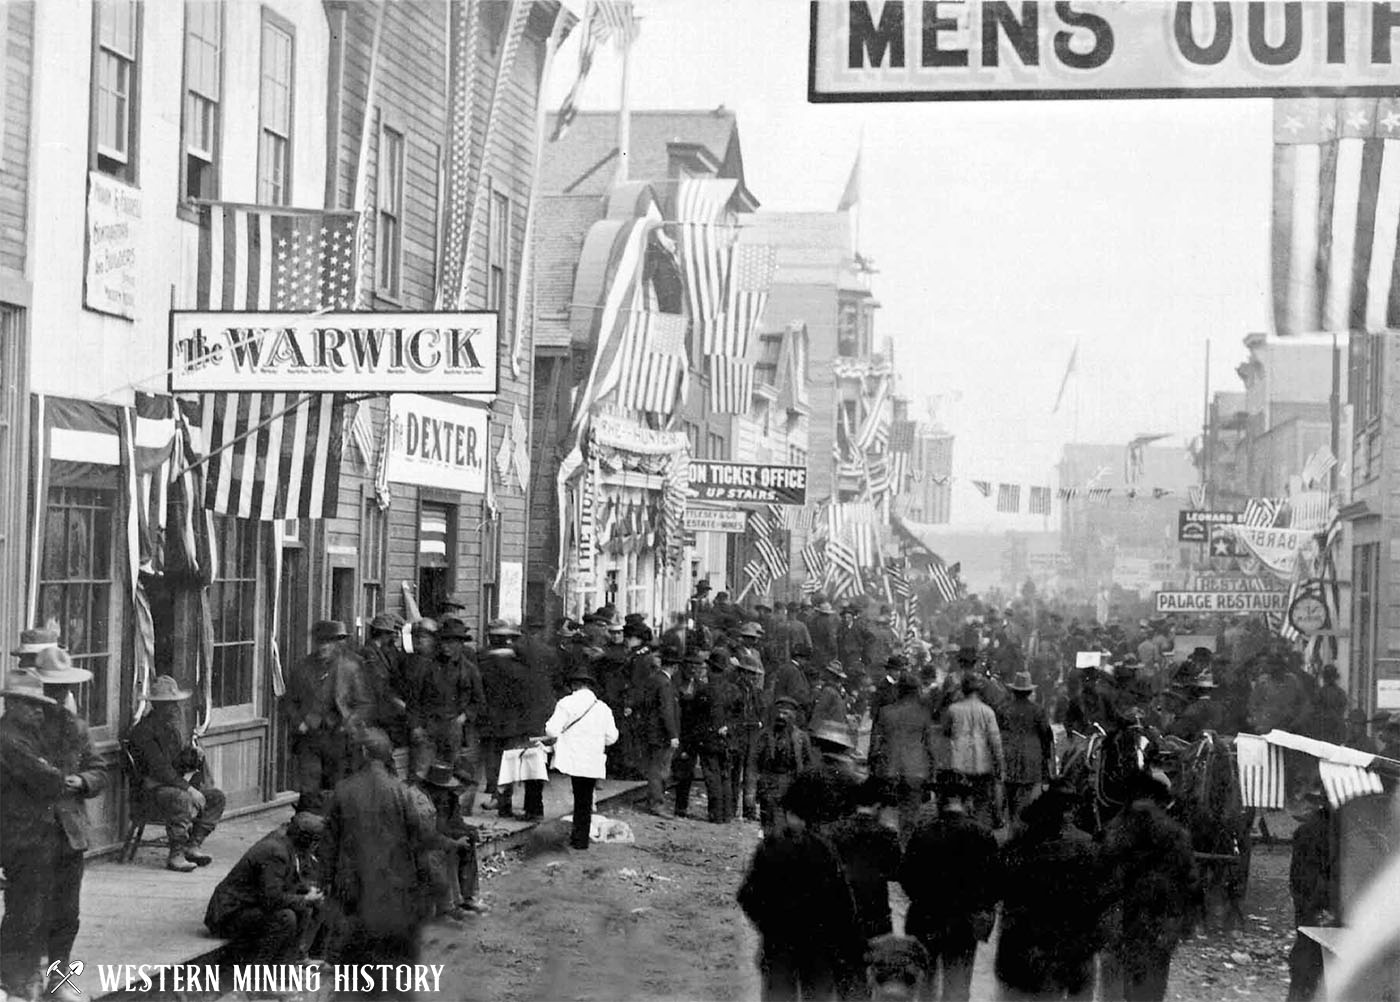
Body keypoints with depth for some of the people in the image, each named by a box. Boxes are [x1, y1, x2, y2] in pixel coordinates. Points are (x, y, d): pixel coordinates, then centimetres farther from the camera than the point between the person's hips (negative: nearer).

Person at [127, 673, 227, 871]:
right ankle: (175, 855, -27)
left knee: (216, 796, -5)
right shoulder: (145, 730, -14)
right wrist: (187, 788, -26)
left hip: (176, 780, 9)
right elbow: (159, 768, -21)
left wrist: (193, 753, -2)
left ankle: (193, 845, -4)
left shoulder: (171, 723, 15)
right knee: (185, 800, -36)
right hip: (154, 786, -9)